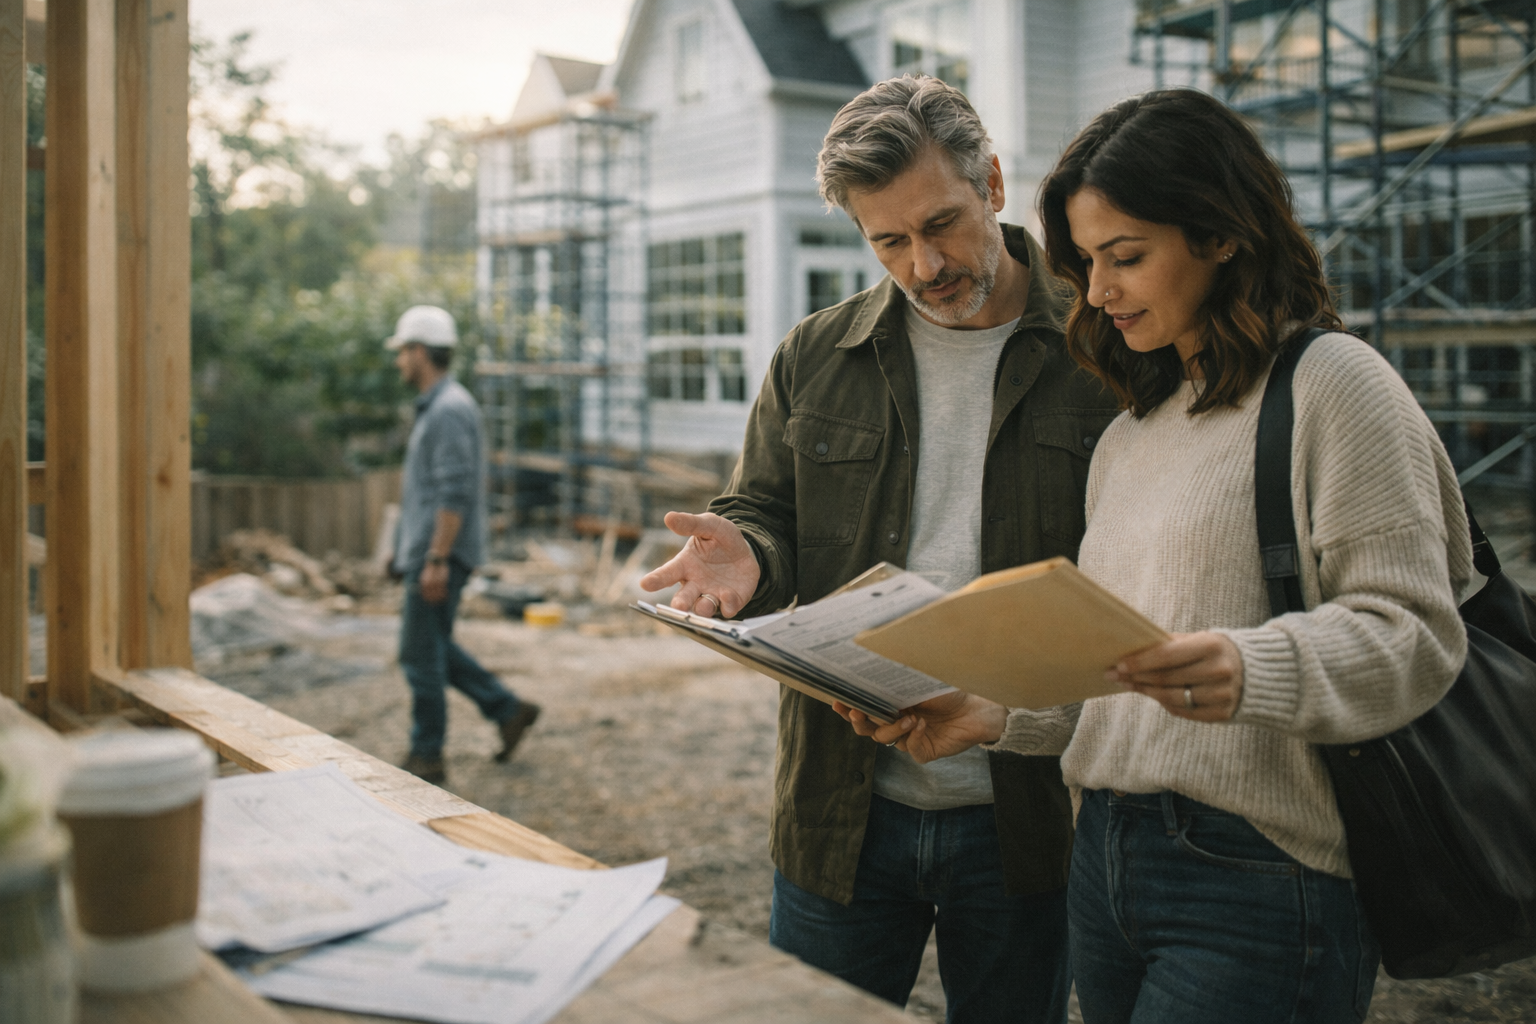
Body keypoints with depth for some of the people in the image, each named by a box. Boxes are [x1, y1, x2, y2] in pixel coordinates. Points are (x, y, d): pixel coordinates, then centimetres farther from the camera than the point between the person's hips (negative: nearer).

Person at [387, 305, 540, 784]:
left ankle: (426, 757, 10)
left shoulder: (449, 411, -17)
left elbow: (455, 493, -24)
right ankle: (508, 710, 19)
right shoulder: (437, 406, 16)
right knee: (433, 647, 17)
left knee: (421, 652, -1)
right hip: (426, 551, 10)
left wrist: (437, 559, -24)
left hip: (438, 555, -10)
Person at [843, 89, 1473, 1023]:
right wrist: (993, 713, 2)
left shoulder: (1334, 383, -5)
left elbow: (1413, 633, -13)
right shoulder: (1129, 437, 16)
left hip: (1260, 877, -6)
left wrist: (1250, 672, -29)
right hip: (1107, 858, 7)